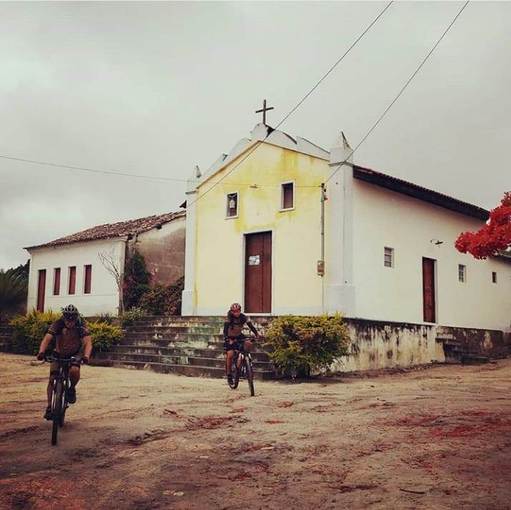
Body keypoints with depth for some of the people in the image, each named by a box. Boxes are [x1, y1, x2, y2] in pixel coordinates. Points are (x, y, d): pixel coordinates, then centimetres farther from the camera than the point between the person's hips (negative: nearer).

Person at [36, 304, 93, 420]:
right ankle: (49, 406, -1)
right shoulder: (57, 325, -23)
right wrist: (41, 352, -53)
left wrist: (86, 355, -55)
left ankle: (72, 388, 0)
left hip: (75, 354, -1)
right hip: (59, 354, 1)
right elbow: (47, 339, -34)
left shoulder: (81, 327, -24)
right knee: (52, 378, -13)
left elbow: (88, 342, -36)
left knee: (74, 370, -30)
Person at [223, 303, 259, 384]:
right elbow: (225, 330, -33)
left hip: (239, 336, 3)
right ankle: (228, 373, -2)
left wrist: (257, 334, -36)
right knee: (230, 355, -18)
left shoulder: (243, 317, -15)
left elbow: (251, 326, -20)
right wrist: (228, 340, -49)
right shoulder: (229, 318, -23)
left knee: (249, 344, -25)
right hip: (230, 338, -3)